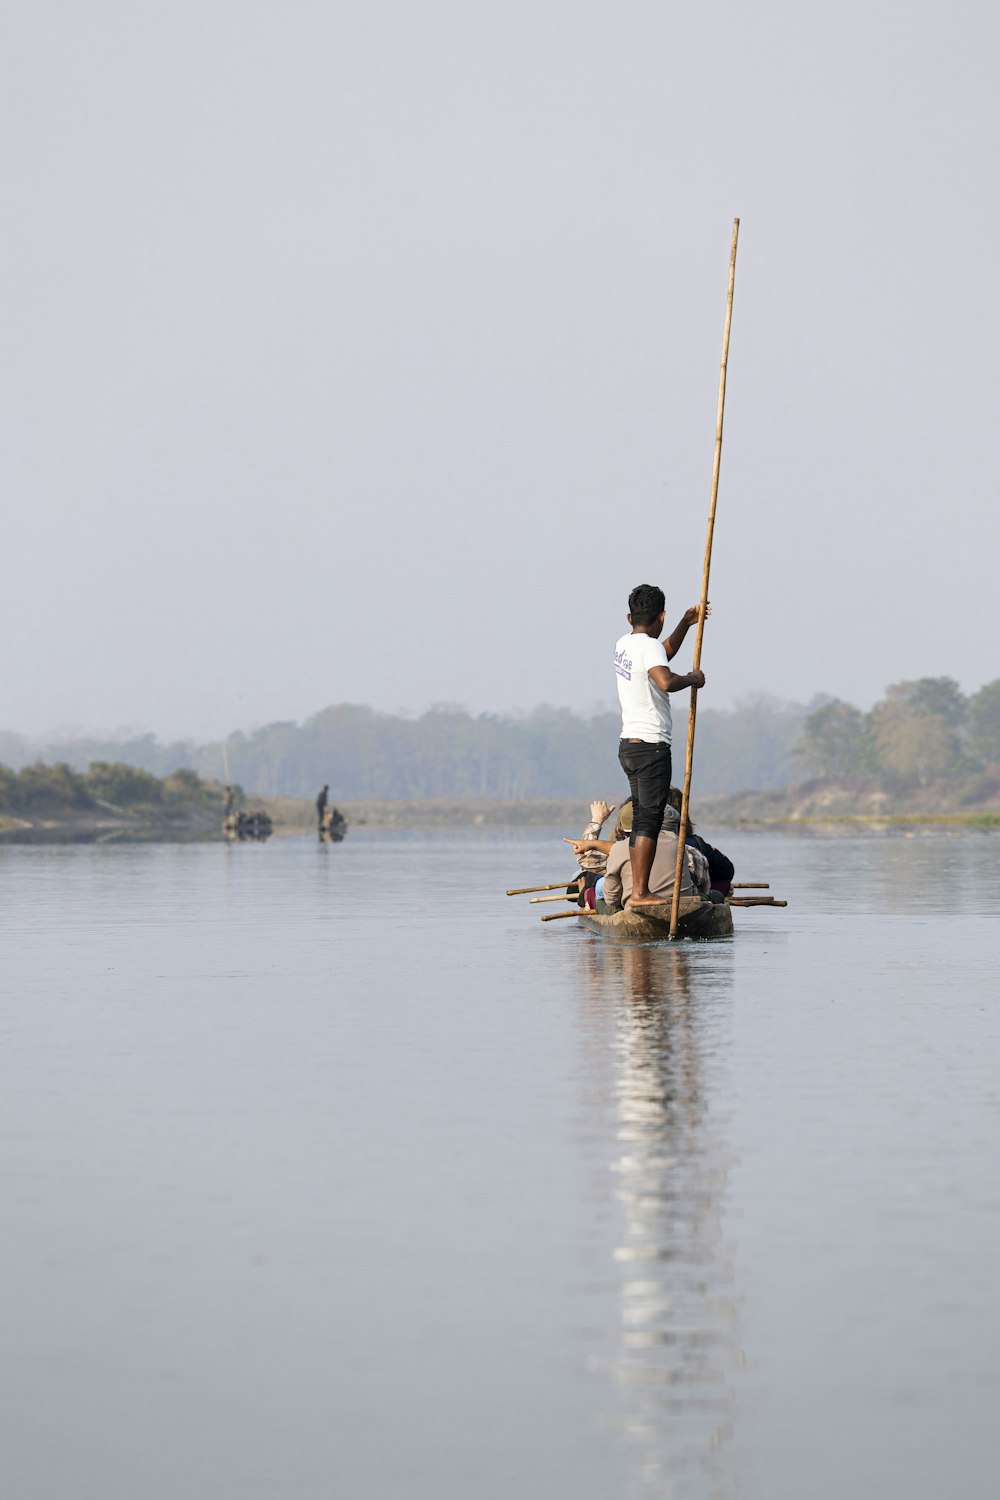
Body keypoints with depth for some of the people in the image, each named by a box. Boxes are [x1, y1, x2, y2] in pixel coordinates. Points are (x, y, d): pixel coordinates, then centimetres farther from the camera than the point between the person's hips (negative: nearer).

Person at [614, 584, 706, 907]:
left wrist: (686, 623, 29)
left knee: (641, 819, 11)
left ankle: (637, 890, 10)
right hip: (651, 746, -9)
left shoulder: (623, 644, 15)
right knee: (649, 820, -8)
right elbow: (666, 681, -32)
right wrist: (693, 679, -13)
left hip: (629, 744, 9)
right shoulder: (649, 646, -13)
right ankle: (641, 892, -11)